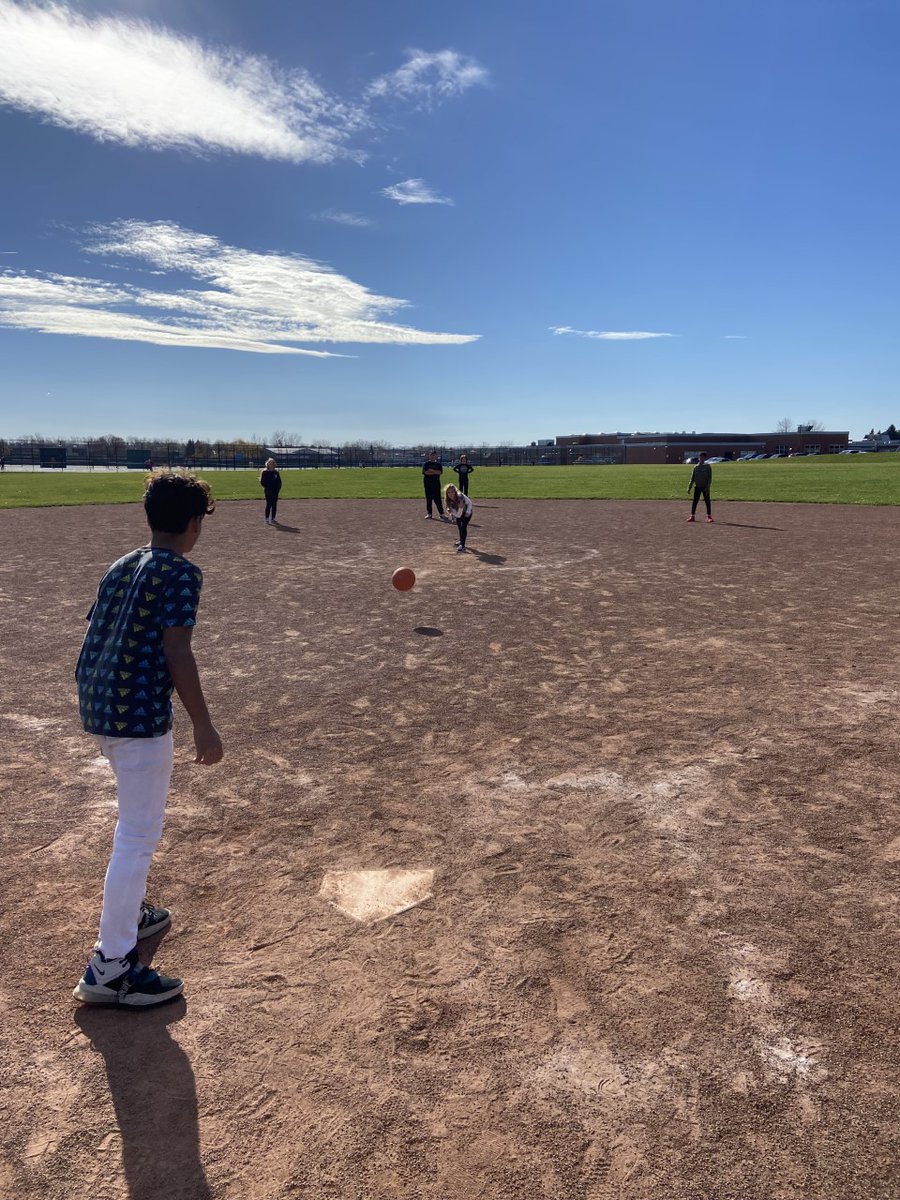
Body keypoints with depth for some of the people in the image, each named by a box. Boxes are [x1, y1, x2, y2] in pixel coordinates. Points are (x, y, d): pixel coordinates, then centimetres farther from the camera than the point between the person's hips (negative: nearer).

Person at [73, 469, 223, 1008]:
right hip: (140, 714, -9)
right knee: (139, 835, 0)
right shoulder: (182, 572, -12)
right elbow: (176, 651, -19)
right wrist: (204, 727, -16)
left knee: (139, 815, 26)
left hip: (99, 708, 9)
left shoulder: (122, 567, 13)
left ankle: (130, 913, 41)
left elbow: (98, 638, 14)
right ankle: (111, 967, 7)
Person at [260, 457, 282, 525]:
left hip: (275, 491, 6)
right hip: (269, 492, -6)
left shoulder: (276, 472, 12)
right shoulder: (265, 472, -6)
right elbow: (262, 482, -8)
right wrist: (267, 488, -11)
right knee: (269, 505, -4)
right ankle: (267, 520, 2)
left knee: (274, 505, 8)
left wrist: (278, 487, 5)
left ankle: (273, 519, 15)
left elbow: (279, 480, 17)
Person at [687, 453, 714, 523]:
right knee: (695, 502, 2)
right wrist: (689, 487, 2)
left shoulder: (708, 467, -1)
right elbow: (692, 478, 9)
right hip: (697, 487, 2)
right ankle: (692, 516, 6)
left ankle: (709, 516, 6)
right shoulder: (696, 467, 7)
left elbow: (710, 478, -5)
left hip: (705, 487, -2)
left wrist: (707, 487, -14)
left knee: (707, 502, 1)